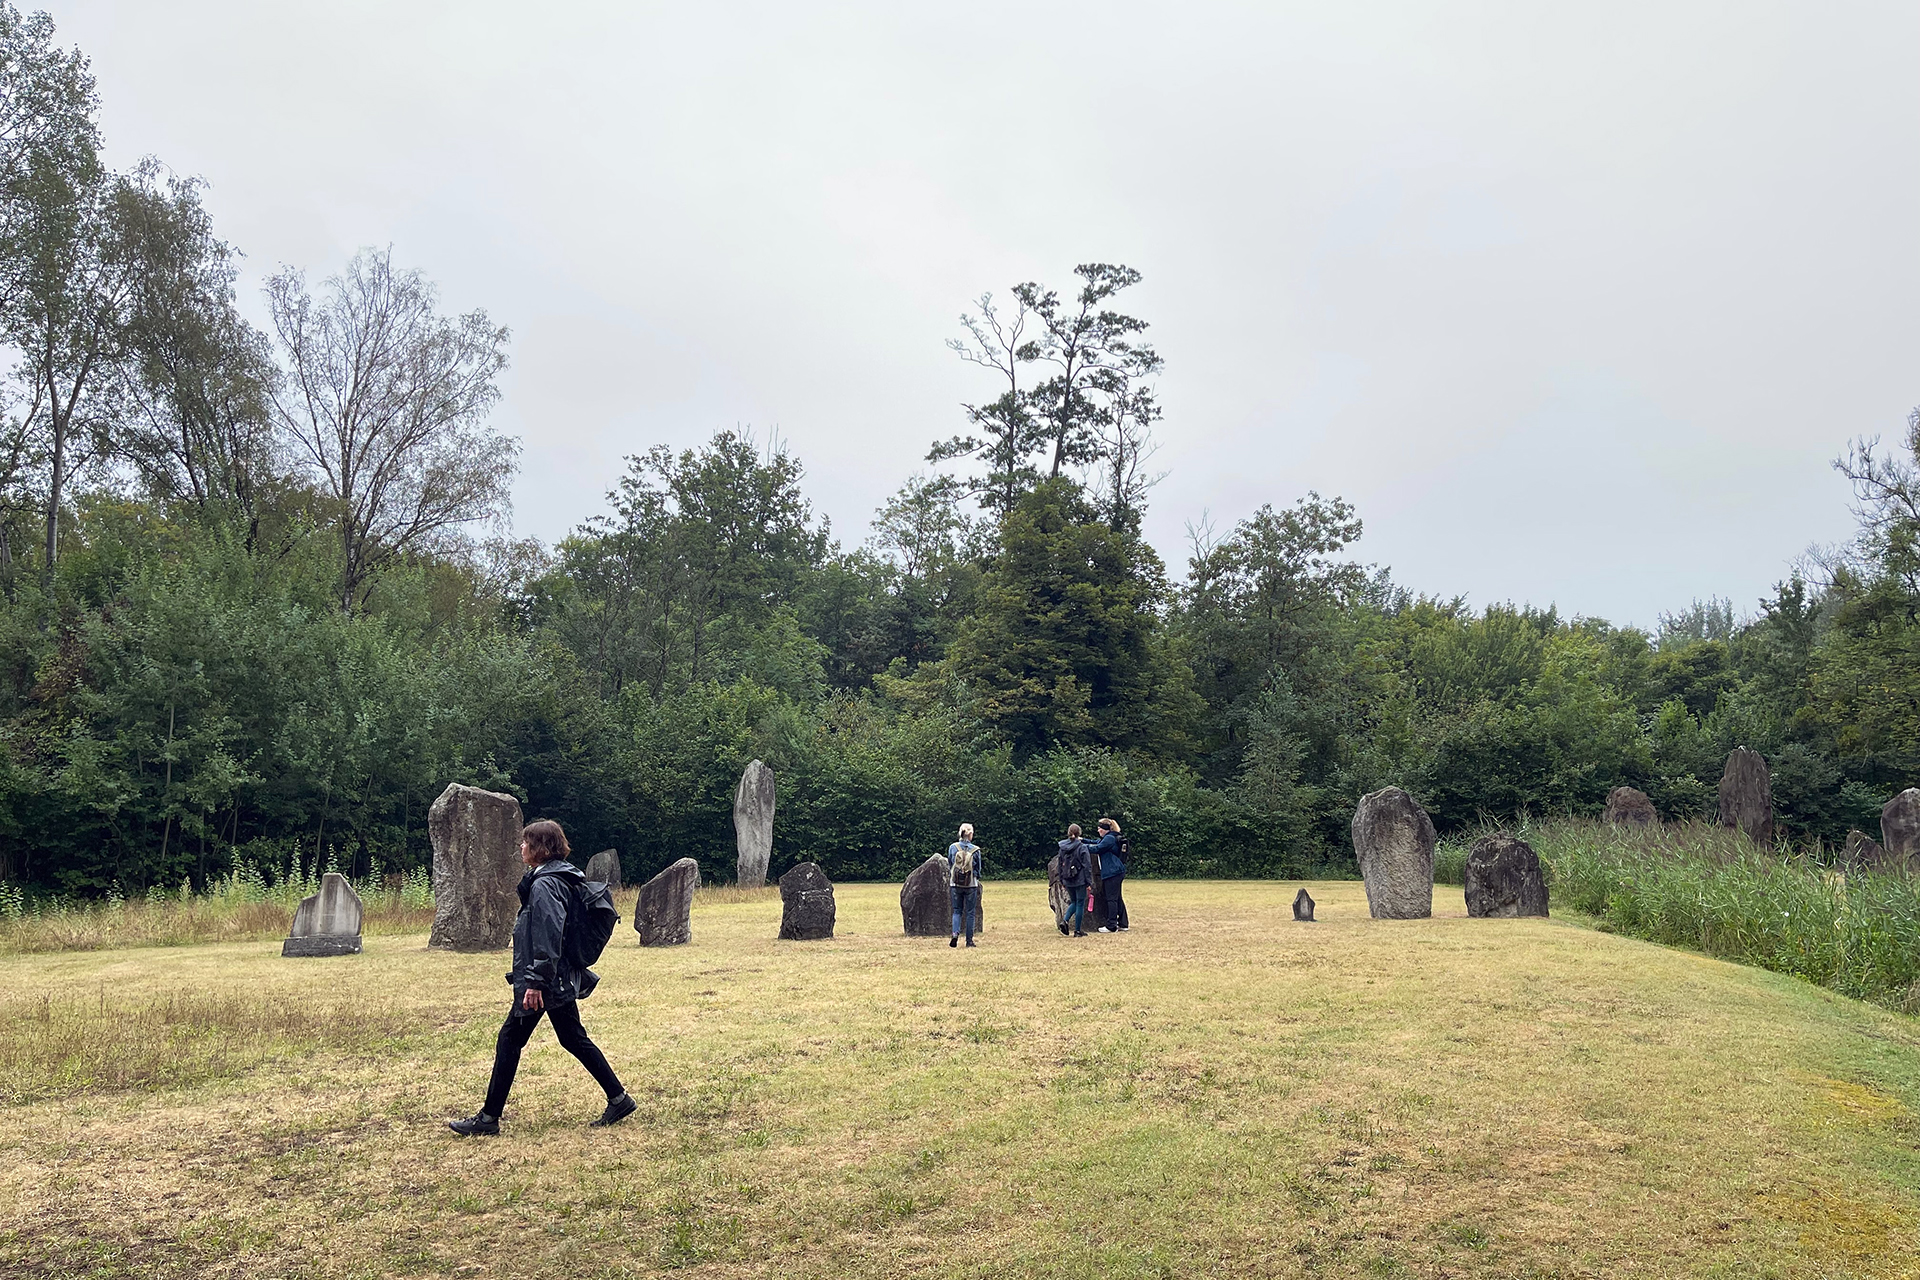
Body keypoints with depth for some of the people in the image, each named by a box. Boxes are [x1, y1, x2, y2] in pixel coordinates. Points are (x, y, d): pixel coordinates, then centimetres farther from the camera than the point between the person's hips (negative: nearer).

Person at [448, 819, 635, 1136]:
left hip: (544, 982, -10)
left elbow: (547, 937, -25)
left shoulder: (543, 885, -18)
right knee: (574, 1039, 14)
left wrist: (535, 982, -25)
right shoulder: (561, 878, 13)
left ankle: (488, 1118, 11)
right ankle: (618, 1100, 16)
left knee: (509, 1041, 1)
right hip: (563, 979, 10)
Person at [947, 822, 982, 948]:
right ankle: (969, 940, 9)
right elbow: (978, 868, 3)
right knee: (970, 913, 8)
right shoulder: (975, 850, -7)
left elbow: (949, 866, 7)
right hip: (971, 885, -1)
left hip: (955, 884, 1)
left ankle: (955, 933, -10)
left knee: (957, 911, 11)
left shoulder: (952, 847, -3)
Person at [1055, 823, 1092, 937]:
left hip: (1067, 881, 5)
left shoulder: (1062, 847, 4)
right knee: (1080, 904, 5)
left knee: (1073, 902, 20)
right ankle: (1077, 930, 7)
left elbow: (1060, 865, 10)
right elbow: (1087, 865, -11)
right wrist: (1088, 882, -6)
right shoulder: (1082, 847, -11)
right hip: (1080, 881, -5)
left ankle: (1065, 920, -2)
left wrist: (1061, 881, 19)